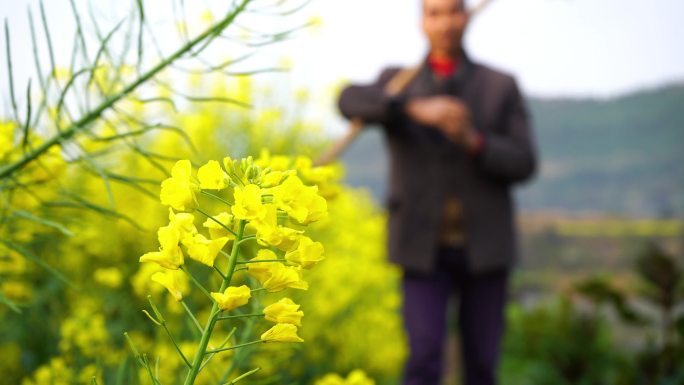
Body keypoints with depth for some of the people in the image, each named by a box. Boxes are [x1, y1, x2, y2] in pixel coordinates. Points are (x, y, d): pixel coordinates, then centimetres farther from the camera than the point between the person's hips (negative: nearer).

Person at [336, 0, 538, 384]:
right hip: (425, 248, -1)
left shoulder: (502, 87, 4)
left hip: (484, 246, 1)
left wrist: (472, 140, -23)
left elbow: (523, 165, -5)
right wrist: (417, 108, -35)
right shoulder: (397, 82, 4)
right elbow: (351, 102, -19)